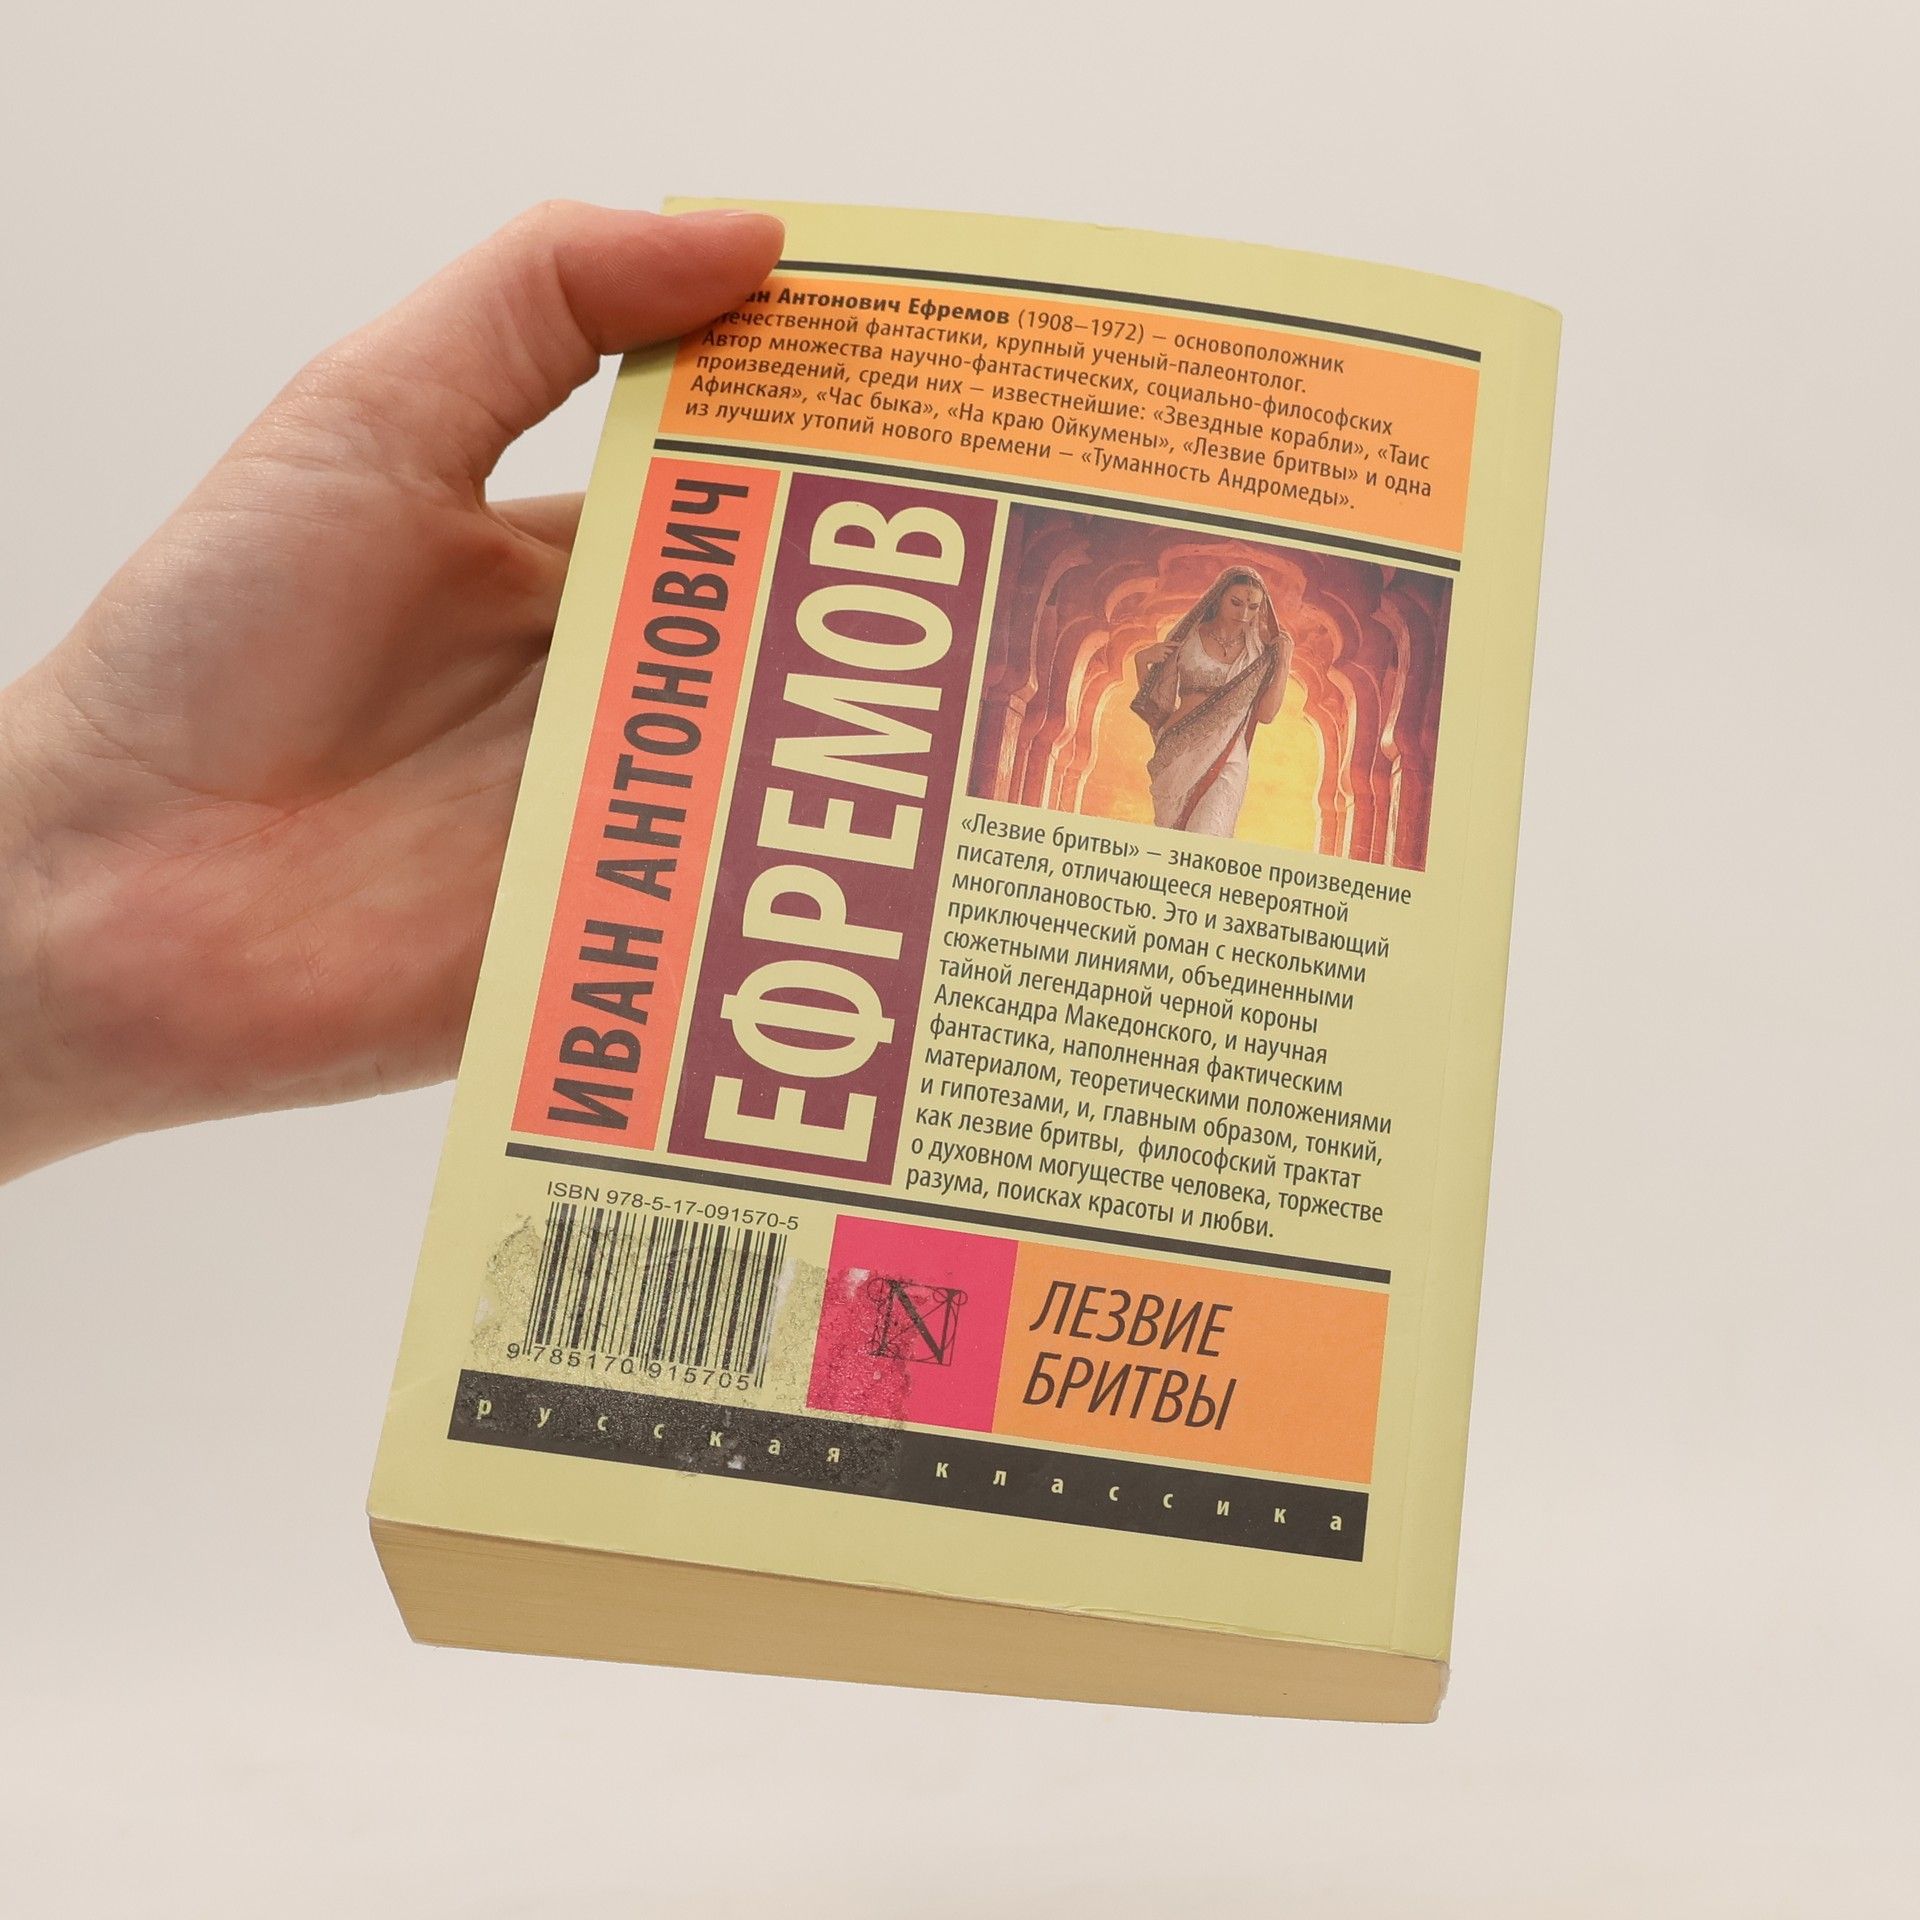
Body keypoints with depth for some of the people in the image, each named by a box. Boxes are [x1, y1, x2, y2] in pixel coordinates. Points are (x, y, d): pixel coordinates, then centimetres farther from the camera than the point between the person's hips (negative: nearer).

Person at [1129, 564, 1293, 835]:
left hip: (1227, 761, 0)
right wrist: (1142, 661, -9)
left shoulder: (1259, 650, 6)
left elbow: (1265, 714, 2)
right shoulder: (1187, 637, 3)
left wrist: (1284, 662, -2)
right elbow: (1157, 702, 6)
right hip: (1177, 756, 0)